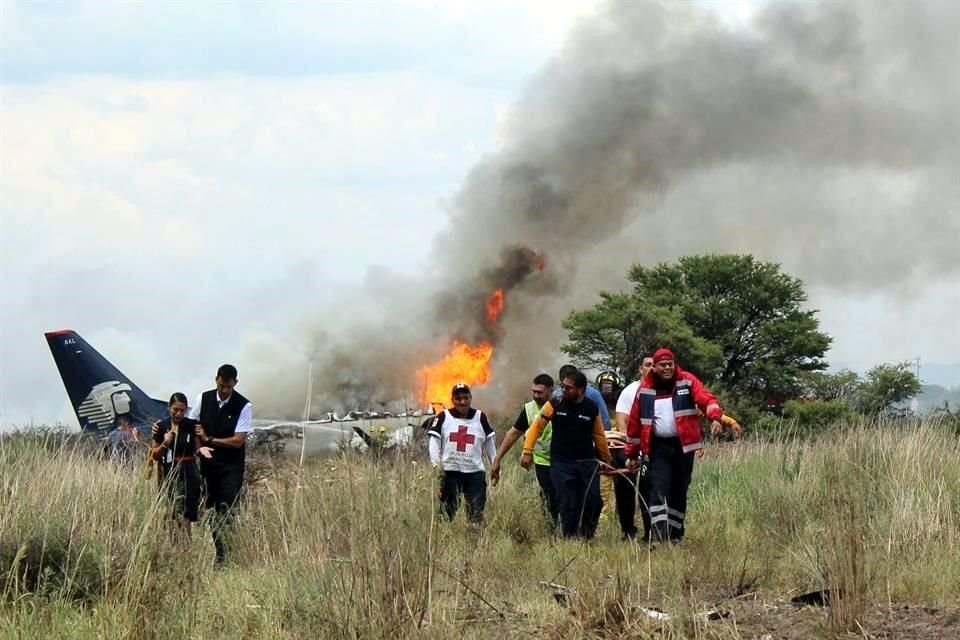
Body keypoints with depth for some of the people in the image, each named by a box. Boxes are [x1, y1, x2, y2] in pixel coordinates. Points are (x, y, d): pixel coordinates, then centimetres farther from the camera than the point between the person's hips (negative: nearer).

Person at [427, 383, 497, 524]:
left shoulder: (480, 417, 9)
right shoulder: (443, 417, 4)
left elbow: (489, 443, 15)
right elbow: (434, 442, 0)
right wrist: (437, 464, -12)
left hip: (475, 472, 1)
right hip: (450, 471, -1)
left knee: (476, 513, -4)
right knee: (447, 511, 1)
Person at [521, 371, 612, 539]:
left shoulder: (592, 408, 3)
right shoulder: (555, 405, -2)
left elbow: (599, 436, 13)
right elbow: (536, 426, 2)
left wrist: (607, 460, 19)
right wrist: (527, 451, -6)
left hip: (587, 463, 1)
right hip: (561, 464, -1)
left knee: (593, 502, -8)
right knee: (568, 505, -7)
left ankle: (586, 537, 13)